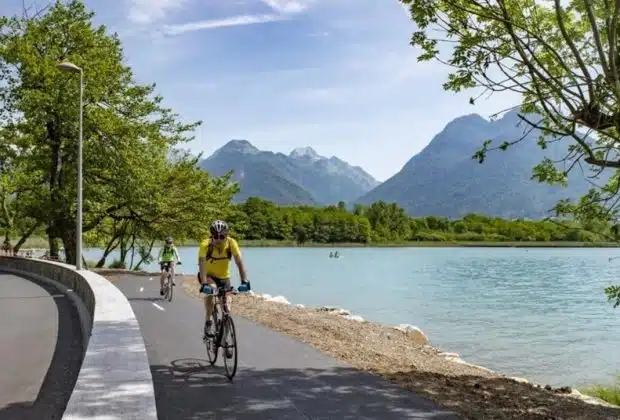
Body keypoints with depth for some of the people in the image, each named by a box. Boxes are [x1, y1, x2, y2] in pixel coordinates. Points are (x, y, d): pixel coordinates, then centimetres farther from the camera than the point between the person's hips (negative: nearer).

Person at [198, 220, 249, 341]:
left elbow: (239, 262, -30)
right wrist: (204, 283, -50)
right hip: (209, 275, -2)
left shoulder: (231, 243, -26)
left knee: (226, 299, -3)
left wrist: (244, 280, -41)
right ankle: (208, 323, -17)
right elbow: (202, 264, -38)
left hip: (224, 277, 2)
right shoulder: (205, 245, -29)